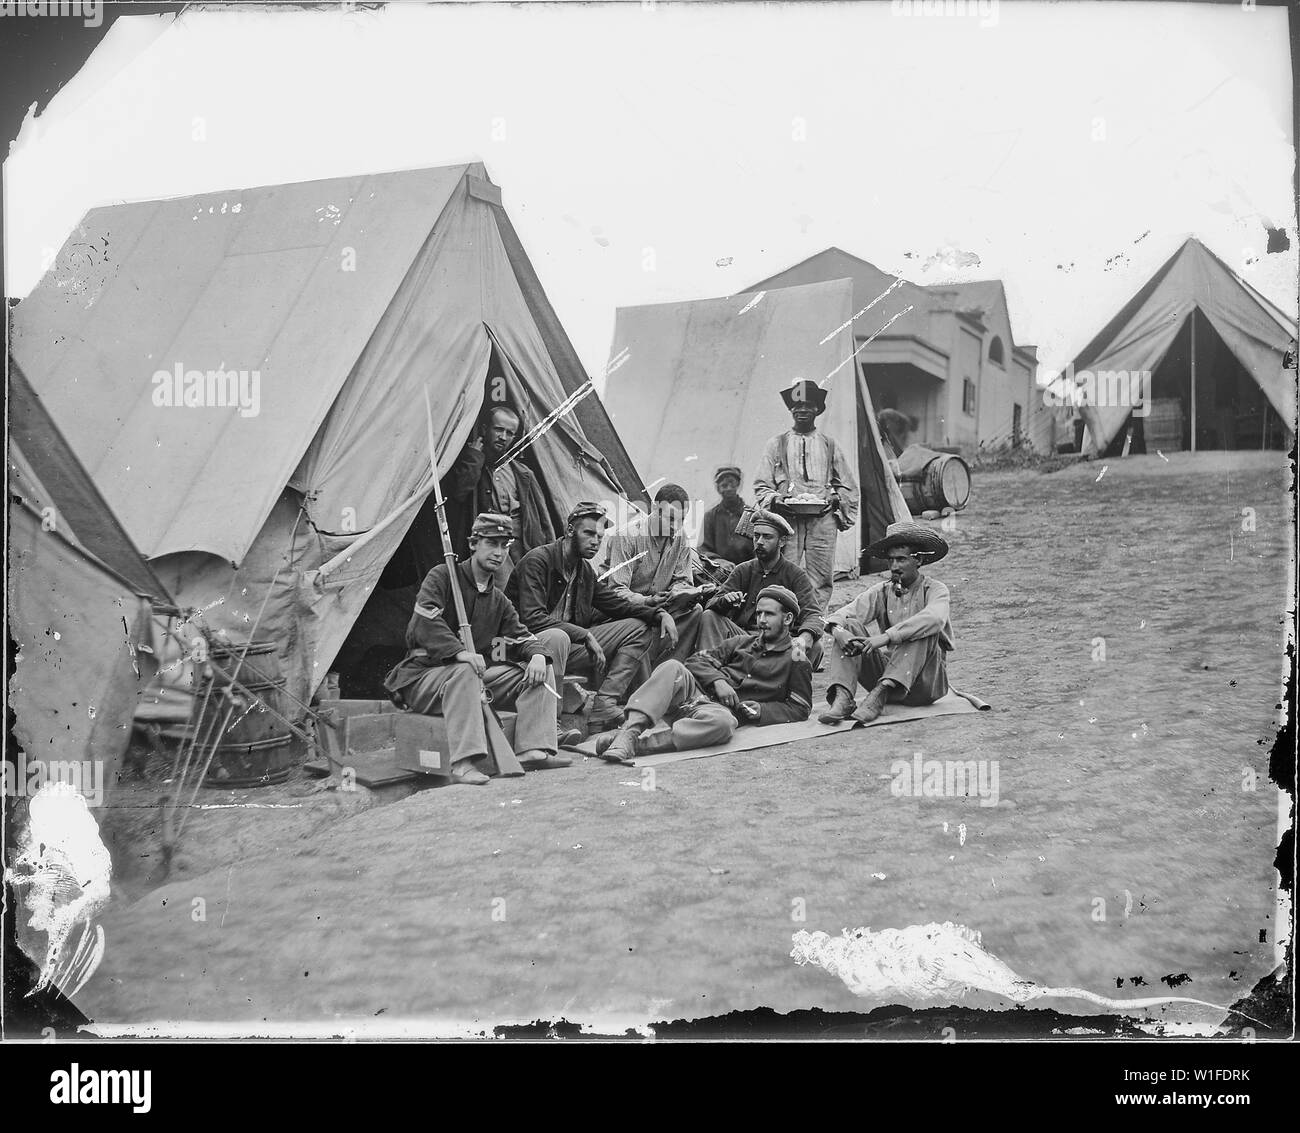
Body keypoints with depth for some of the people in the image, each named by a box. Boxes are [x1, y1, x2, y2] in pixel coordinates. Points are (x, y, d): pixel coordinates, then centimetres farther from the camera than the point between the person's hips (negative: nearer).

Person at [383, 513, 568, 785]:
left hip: (475, 675, 7)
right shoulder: (442, 577, -6)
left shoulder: (498, 599, 15)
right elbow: (425, 620, -21)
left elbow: (521, 635, 12)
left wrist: (537, 654, -13)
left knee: (540, 670, -7)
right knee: (465, 673, -41)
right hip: (425, 676, -7)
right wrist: (459, 652, -35)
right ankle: (462, 764, -47)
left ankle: (533, 751, -18)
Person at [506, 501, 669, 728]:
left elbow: (619, 605, 16)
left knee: (638, 629, 1)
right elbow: (533, 618, -25)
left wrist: (659, 614, -2)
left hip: (572, 645, 8)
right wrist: (586, 636, -26)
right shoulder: (538, 560, -14)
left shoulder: (585, 570, 11)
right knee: (557, 637, -42)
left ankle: (603, 705, -15)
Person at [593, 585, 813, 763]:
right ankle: (630, 730, -47)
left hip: (724, 710, -4)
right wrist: (717, 680, -2)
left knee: (723, 723, -43)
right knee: (672, 667, -30)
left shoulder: (795, 661, 16)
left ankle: (637, 744, -50)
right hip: (695, 690, 4)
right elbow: (698, 661, 20)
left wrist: (761, 710, -3)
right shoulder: (742, 642, 27)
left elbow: (800, 708, 13)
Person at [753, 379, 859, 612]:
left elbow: (848, 486, 17)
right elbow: (761, 486, 11)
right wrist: (776, 499, -9)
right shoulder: (776, 444, 12)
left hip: (822, 519, 1)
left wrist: (834, 499, -3)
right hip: (787, 520, -1)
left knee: (821, 580, -4)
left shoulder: (829, 446, 15)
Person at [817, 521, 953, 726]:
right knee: (849, 627, -13)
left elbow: (935, 619, -29)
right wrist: (838, 630, -30)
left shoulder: (935, 590, -5)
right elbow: (844, 614, -5)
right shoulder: (882, 592, 8)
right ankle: (843, 697, -33)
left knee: (923, 632, -29)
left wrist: (887, 636, -38)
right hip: (888, 670, 4)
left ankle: (878, 696, -37)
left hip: (926, 682, -3)